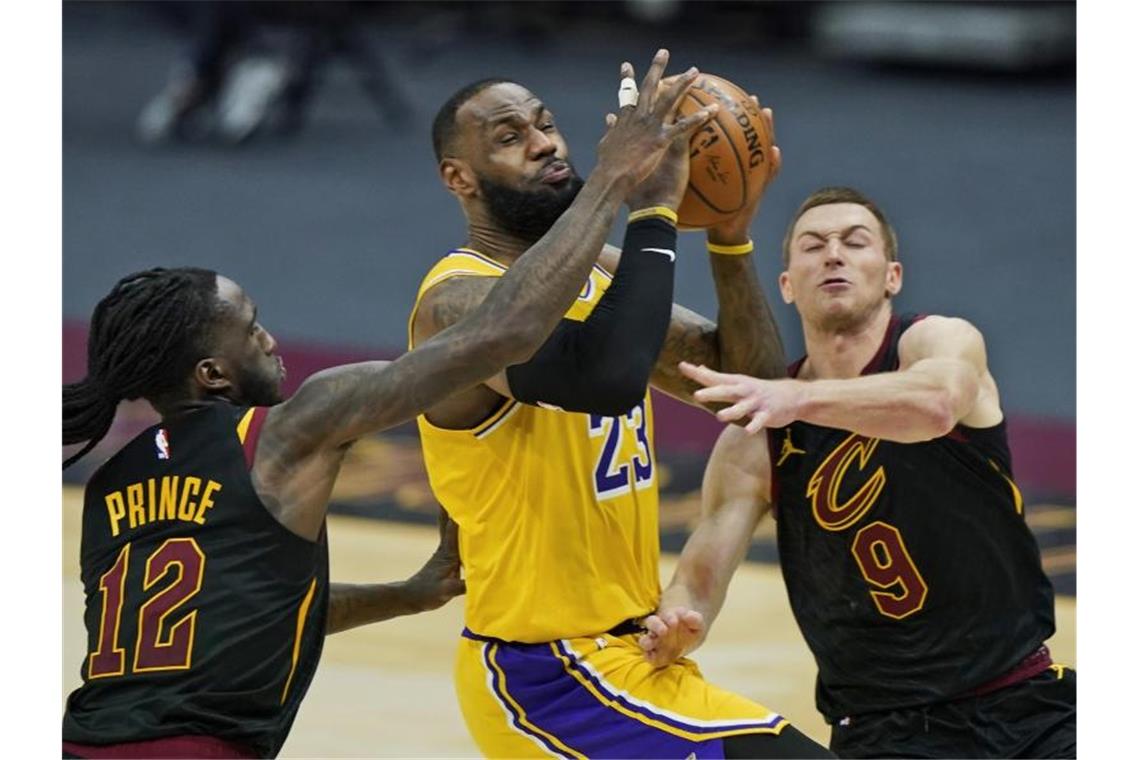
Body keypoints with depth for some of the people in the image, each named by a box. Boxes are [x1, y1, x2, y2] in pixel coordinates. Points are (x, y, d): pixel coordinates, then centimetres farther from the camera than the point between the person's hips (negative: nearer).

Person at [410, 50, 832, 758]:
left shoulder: (596, 270, 10)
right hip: (546, 674, -10)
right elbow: (605, 375, -39)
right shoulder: (462, 300, -19)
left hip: (621, 650, 10)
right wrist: (655, 208, -32)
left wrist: (731, 236, -8)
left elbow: (748, 381, 5)